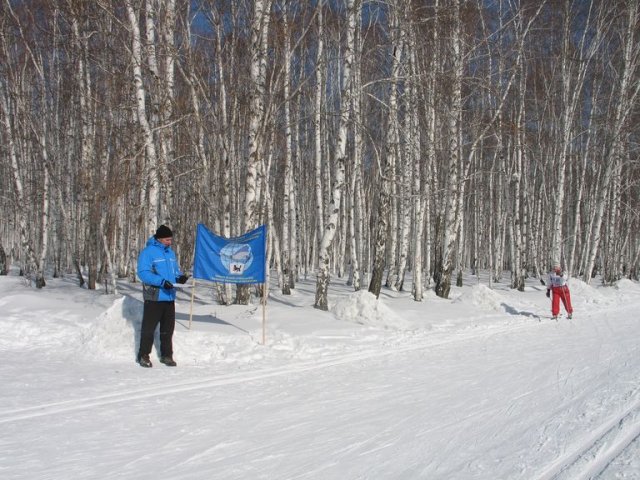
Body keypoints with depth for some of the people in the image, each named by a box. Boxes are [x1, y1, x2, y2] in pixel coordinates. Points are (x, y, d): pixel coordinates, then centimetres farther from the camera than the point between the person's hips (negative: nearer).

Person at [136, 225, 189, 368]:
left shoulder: (170, 252, 13)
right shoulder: (148, 252, -10)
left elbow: (175, 270, 22)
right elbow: (143, 273, -18)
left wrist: (180, 277, -2)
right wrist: (162, 281, -26)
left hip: (169, 297, 7)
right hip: (154, 298, -7)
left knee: (168, 328, 12)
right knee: (148, 328, 2)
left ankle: (166, 355, 22)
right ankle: (143, 355, 13)